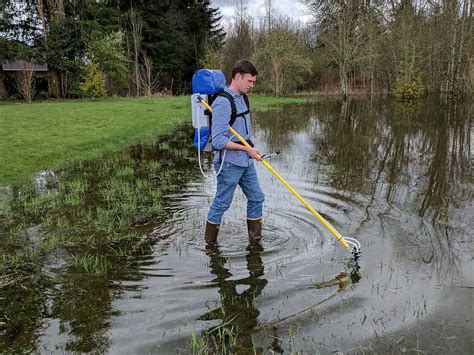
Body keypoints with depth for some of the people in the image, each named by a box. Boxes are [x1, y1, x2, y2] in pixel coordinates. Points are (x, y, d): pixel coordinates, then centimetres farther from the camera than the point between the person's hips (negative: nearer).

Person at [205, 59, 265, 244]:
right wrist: (246, 149, -22)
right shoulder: (223, 102, -19)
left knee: (256, 198, 13)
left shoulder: (243, 98, 10)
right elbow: (218, 140, -24)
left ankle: (255, 238, 27)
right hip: (229, 164, -9)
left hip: (246, 162, 9)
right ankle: (210, 243, 20)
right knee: (221, 204, 3)